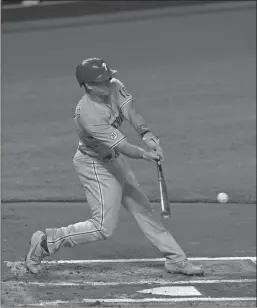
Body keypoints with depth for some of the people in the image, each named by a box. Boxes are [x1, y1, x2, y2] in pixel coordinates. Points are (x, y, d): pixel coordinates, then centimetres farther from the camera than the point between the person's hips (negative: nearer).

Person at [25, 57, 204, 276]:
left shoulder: (115, 88, -10)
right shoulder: (87, 114, -33)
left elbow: (131, 113, -22)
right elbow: (120, 145, -38)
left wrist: (146, 134, -42)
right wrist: (144, 154, -54)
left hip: (115, 160, 9)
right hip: (95, 165, -8)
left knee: (142, 209, 13)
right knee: (103, 227, -8)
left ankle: (175, 260, 21)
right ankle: (46, 242, 4)